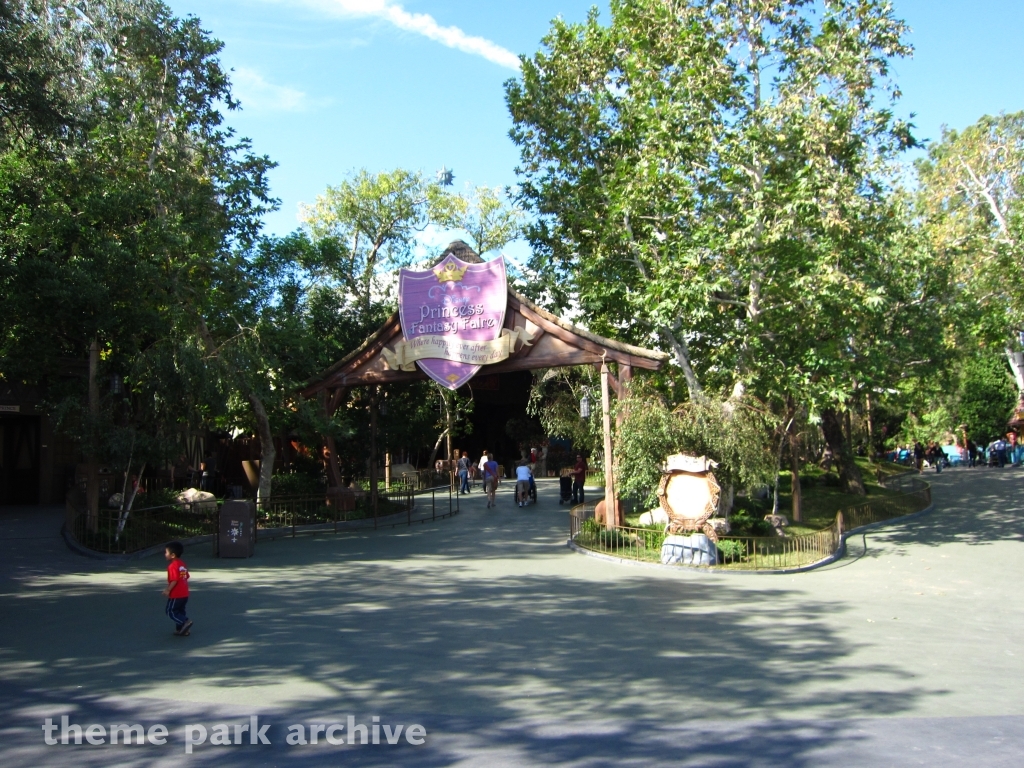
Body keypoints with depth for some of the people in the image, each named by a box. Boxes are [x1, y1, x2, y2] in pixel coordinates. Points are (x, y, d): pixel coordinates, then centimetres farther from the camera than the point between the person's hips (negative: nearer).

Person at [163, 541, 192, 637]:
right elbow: (186, 577, 17)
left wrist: (168, 590, -19)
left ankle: (186, 622, -12)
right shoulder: (183, 564, 11)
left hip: (176, 595, -9)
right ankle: (180, 629, 19)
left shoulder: (173, 566, -18)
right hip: (184, 594, 9)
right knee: (180, 611, 17)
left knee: (171, 611, 1)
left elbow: (174, 580, -25)